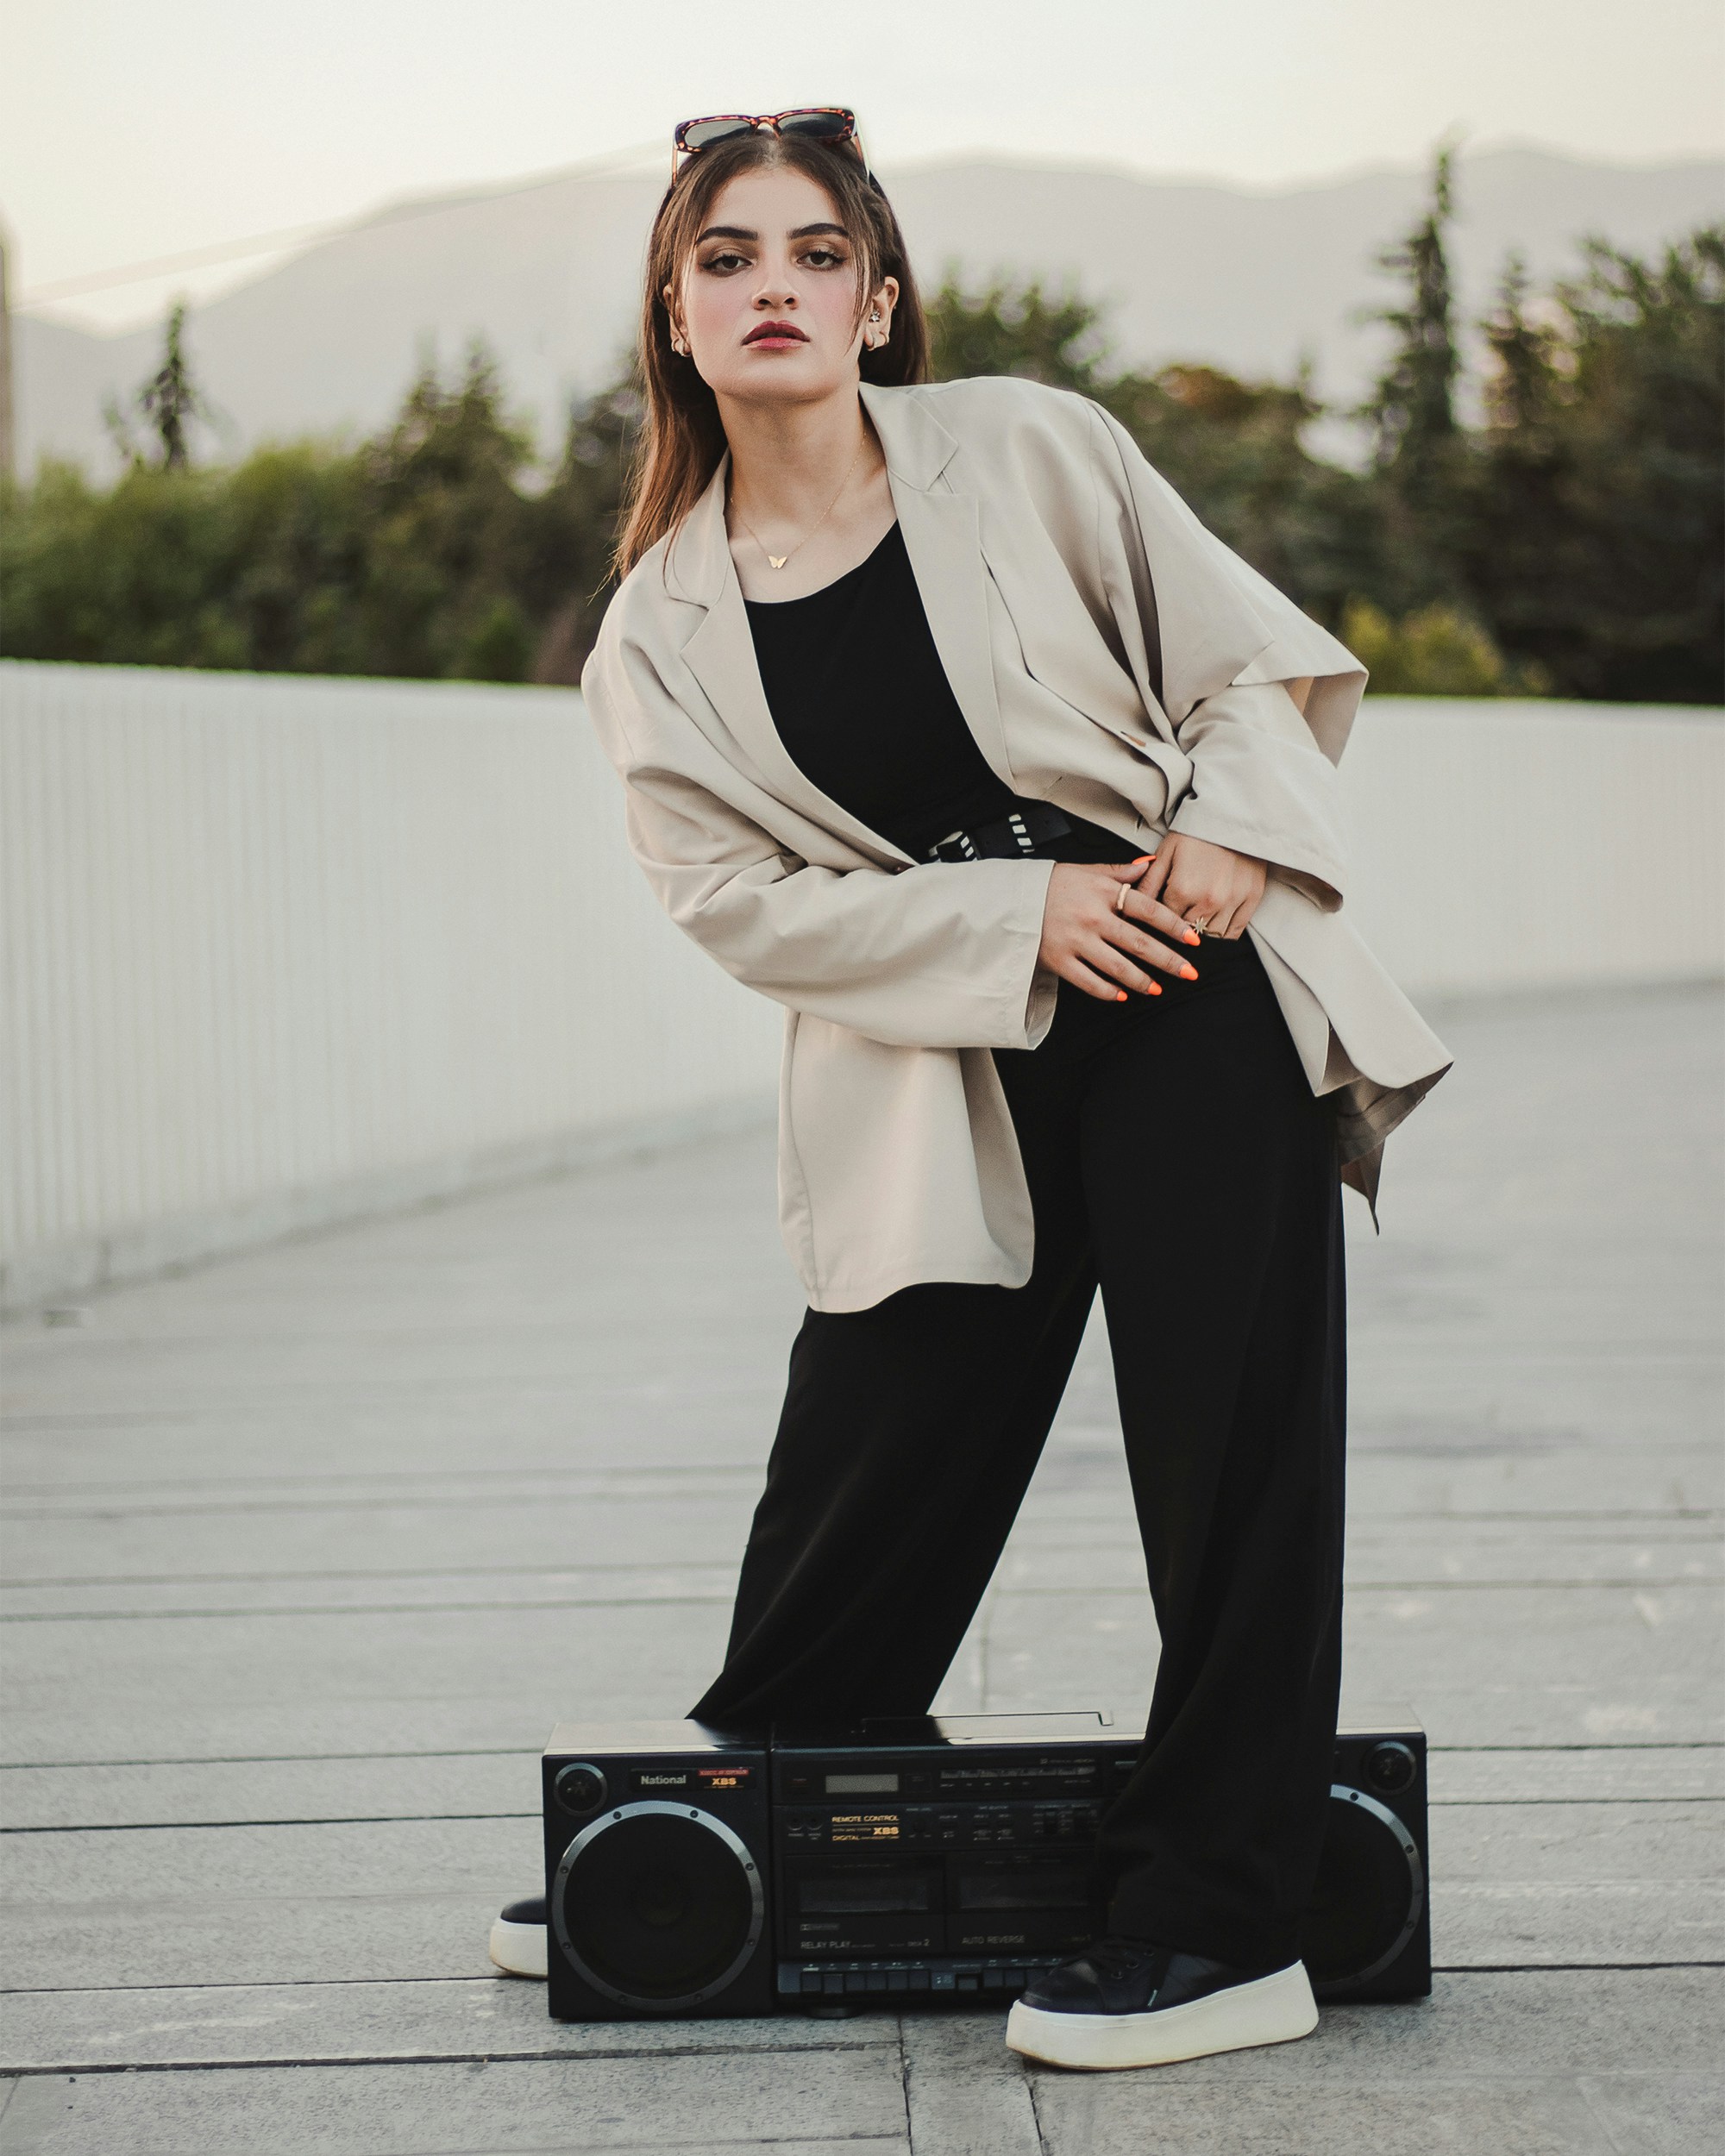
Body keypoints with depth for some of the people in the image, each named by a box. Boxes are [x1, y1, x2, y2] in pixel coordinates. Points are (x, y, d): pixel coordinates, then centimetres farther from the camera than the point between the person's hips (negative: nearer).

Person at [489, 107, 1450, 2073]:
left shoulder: (1028, 452, 1)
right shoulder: (660, 633, 4)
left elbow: (1255, 659, 5)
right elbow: (740, 900, -3)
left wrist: (1228, 832, -14)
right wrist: (1022, 914, -13)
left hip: (1201, 1004, -1)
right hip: (941, 1082, 1)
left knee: (1234, 1450, -4)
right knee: (861, 1482, 2)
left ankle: (1217, 1923, 5)